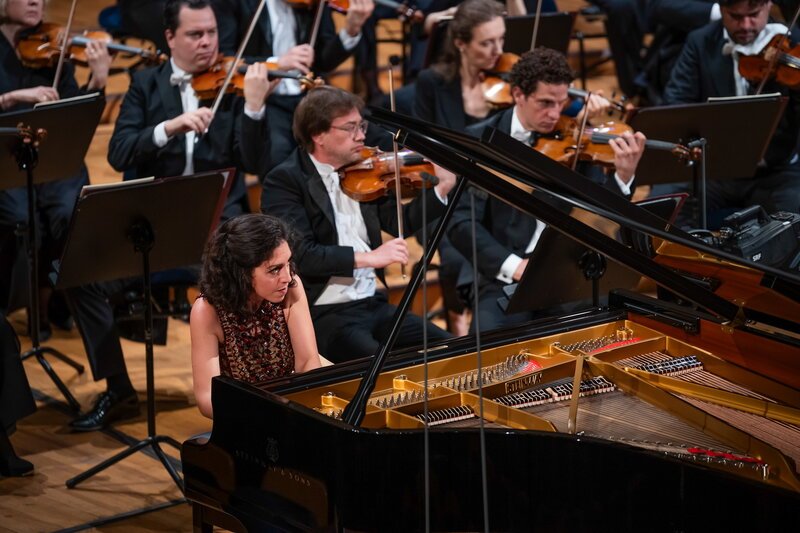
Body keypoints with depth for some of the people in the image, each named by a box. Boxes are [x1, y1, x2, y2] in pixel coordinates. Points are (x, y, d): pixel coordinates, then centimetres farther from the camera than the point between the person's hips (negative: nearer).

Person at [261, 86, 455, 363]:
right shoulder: (284, 181, -10)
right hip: (323, 313, -7)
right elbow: (300, 254, -21)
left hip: (373, 303, 7)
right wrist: (367, 257, -26)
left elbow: (400, 223, 16)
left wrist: (442, 187, 2)